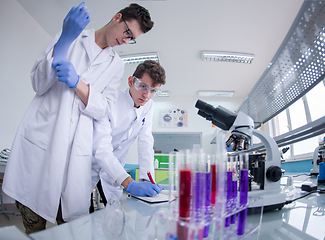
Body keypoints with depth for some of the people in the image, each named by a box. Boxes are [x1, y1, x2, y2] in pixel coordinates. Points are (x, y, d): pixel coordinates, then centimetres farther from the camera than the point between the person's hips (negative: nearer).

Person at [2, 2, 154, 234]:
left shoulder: (116, 65, 13)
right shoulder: (70, 38, 8)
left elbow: (103, 110, 2)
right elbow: (39, 84, -2)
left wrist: (77, 82, -17)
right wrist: (65, 39, -14)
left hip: (77, 152, 2)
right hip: (40, 141, -1)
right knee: (33, 227, 9)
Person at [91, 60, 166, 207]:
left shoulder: (148, 106, -6)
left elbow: (145, 143, -10)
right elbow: (101, 148, -34)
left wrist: (146, 180, -22)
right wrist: (129, 184, -45)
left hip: (115, 167, 5)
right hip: (92, 163, -4)